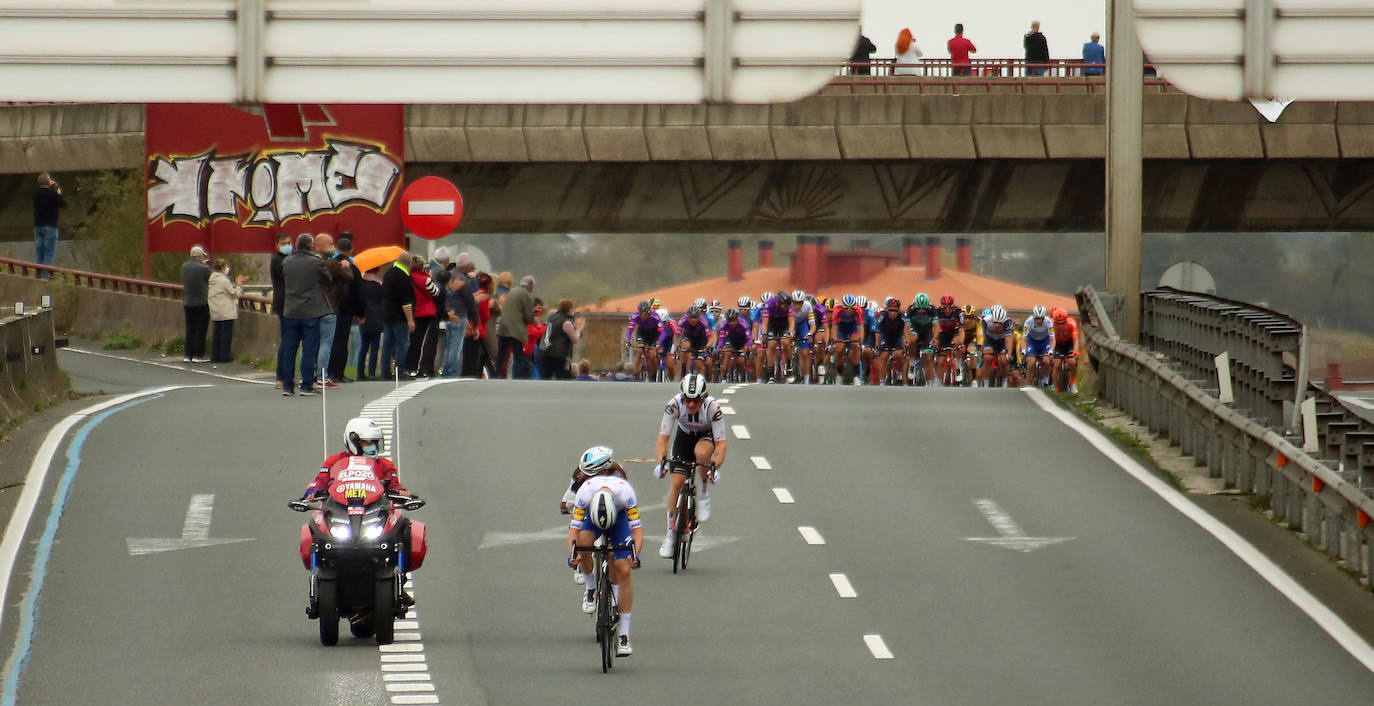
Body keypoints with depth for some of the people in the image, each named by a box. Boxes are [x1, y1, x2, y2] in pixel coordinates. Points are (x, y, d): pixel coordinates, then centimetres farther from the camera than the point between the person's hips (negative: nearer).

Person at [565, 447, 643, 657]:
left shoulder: (625, 492, -37)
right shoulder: (585, 492, -35)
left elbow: (637, 529, -33)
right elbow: (574, 529, -31)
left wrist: (635, 554, -48)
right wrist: (572, 554, -47)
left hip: (620, 516, -1)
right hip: (591, 514, 1)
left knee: (624, 570, -15)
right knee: (583, 541, -34)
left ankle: (624, 634, -11)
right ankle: (591, 589, -7)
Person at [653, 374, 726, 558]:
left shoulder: (712, 407, -34)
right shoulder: (675, 404, -30)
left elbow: (721, 444, -34)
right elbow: (662, 438, -29)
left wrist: (715, 467, -50)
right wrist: (661, 462, -46)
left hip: (707, 436, -2)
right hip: (685, 435, 2)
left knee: (701, 452, -37)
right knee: (676, 482, -11)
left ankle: (703, 493, -11)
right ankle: (671, 533, 1)